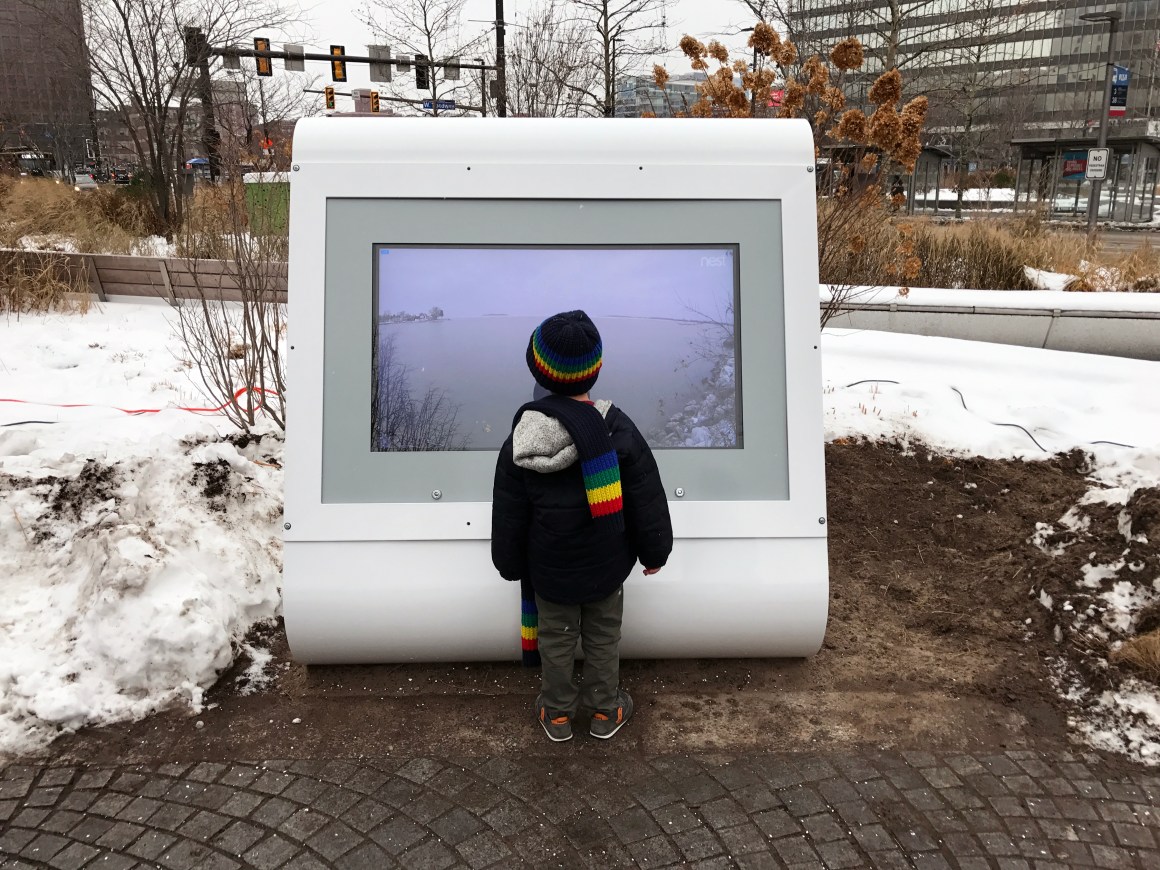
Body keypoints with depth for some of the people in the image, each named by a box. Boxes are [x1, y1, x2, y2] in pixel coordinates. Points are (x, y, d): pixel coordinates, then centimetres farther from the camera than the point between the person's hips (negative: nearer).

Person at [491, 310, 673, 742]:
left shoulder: (518, 445, -17)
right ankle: (605, 711, 38)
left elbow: (508, 518, -6)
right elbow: (647, 500, -11)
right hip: (606, 565, 0)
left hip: (549, 568, 0)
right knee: (603, 638, 20)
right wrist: (655, 552, 5)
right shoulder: (619, 431, -20)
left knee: (556, 640, 20)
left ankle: (557, 713, 38)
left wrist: (511, 565, 10)